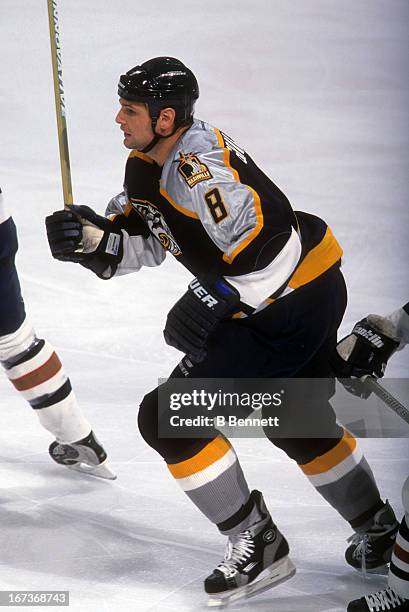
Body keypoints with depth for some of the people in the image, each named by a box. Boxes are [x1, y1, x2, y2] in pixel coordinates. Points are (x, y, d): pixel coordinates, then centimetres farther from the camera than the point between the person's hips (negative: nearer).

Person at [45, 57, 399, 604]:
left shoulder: (199, 164, -26)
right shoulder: (146, 164, 6)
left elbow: (271, 248, -29)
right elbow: (140, 241, 9)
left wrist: (214, 305, -27)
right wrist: (91, 238, -10)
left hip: (296, 301, -11)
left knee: (169, 417, -9)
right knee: (297, 422, 28)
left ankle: (257, 545, -1)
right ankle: (382, 531, 44)